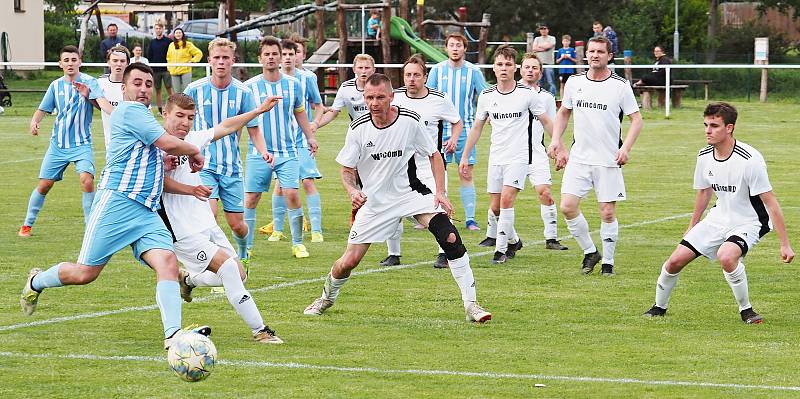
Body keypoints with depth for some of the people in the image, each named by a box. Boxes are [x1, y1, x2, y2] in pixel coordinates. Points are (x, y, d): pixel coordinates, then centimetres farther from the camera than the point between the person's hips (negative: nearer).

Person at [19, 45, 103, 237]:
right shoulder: (56, 85, 5)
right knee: (44, 185, 4)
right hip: (58, 144, 3)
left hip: (81, 144, -3)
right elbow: (43, 109, 13)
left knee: (87, 180, -22)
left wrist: (88, 95, -41)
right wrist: (34, 121, -9)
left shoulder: (89, 82, -7)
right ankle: (27, 224, 21)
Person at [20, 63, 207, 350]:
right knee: (85, 273, -2)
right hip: (117, 200, -8)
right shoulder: (129, 111, -6)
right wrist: (195, 152, 4)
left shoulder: (142, 115, 24)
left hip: (147, 212, 8)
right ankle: (36, 282, 28)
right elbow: (168, 143, -15)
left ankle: (173, 335, -27)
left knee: (167, 262, -16)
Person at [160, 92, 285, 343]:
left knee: (239, 274, 9)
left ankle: (188, 279, 33)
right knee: (228, 265, -19)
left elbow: (225, 127, 23)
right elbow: (160, 181, -28)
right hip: (183, 232, -9)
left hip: (207, 226, 9)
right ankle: (259, 330, -13)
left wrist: (260, 110, 25)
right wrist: (191, 190, -43)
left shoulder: (191, 140, 10)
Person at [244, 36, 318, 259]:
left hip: (287, 152, 1)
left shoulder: (292, 85, 5)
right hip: (258, 152, -1)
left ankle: (297, 244, 2)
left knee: (292, 194, -11)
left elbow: (300, 113, 20)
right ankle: (246, 247, 10)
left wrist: (310, 137, 24)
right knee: (250, 199, -2)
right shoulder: (250, 87, -2)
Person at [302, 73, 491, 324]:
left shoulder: (409, 121, -12)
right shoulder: (358, 129, -11)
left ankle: (471, 305, -16)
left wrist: (440, 192, -9)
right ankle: (327, 297, 32)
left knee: (450, 237, -22)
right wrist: (352, 190, -22)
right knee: (349, 261, -3)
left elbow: (433, 155, 2)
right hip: (374, 200, 0)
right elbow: (347, 169, 0)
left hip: (411, 192, 0)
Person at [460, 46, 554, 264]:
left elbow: (546, 121, 4)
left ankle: (501, 249, -10)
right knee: (495, 207, 4)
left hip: (519, 156, -4)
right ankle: (513, 240, 29)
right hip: (496, 157, 4)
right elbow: (477, 127, 15)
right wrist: (465, 156, 13)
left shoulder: (527, 93, -5)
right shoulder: (486, 96, 5)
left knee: (506, 199, -19)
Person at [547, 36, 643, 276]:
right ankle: (590, 252, 13)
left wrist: (626, 148, -14)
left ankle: (608, 262, 13)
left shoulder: (620, 86, -5)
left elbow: (636, 119, -1)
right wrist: (556, 140, 6)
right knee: (567, 207, -7)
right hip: (579, 158, 3)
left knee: (608, 213, -2)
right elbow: (563, 112, 19)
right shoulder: (574, 83, 5)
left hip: (609, 160, -3)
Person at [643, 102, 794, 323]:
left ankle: (746, 310, -14)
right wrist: (692, 227, 25)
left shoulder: (749, 159, -26)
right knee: (676, 260, -2)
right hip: (719, 218, 6)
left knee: (726, 256, -36)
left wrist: (785, 244, -23)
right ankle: (659, 307, 24)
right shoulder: (704, 156, -5)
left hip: (749, 222, -6)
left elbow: (770, 203, -22)